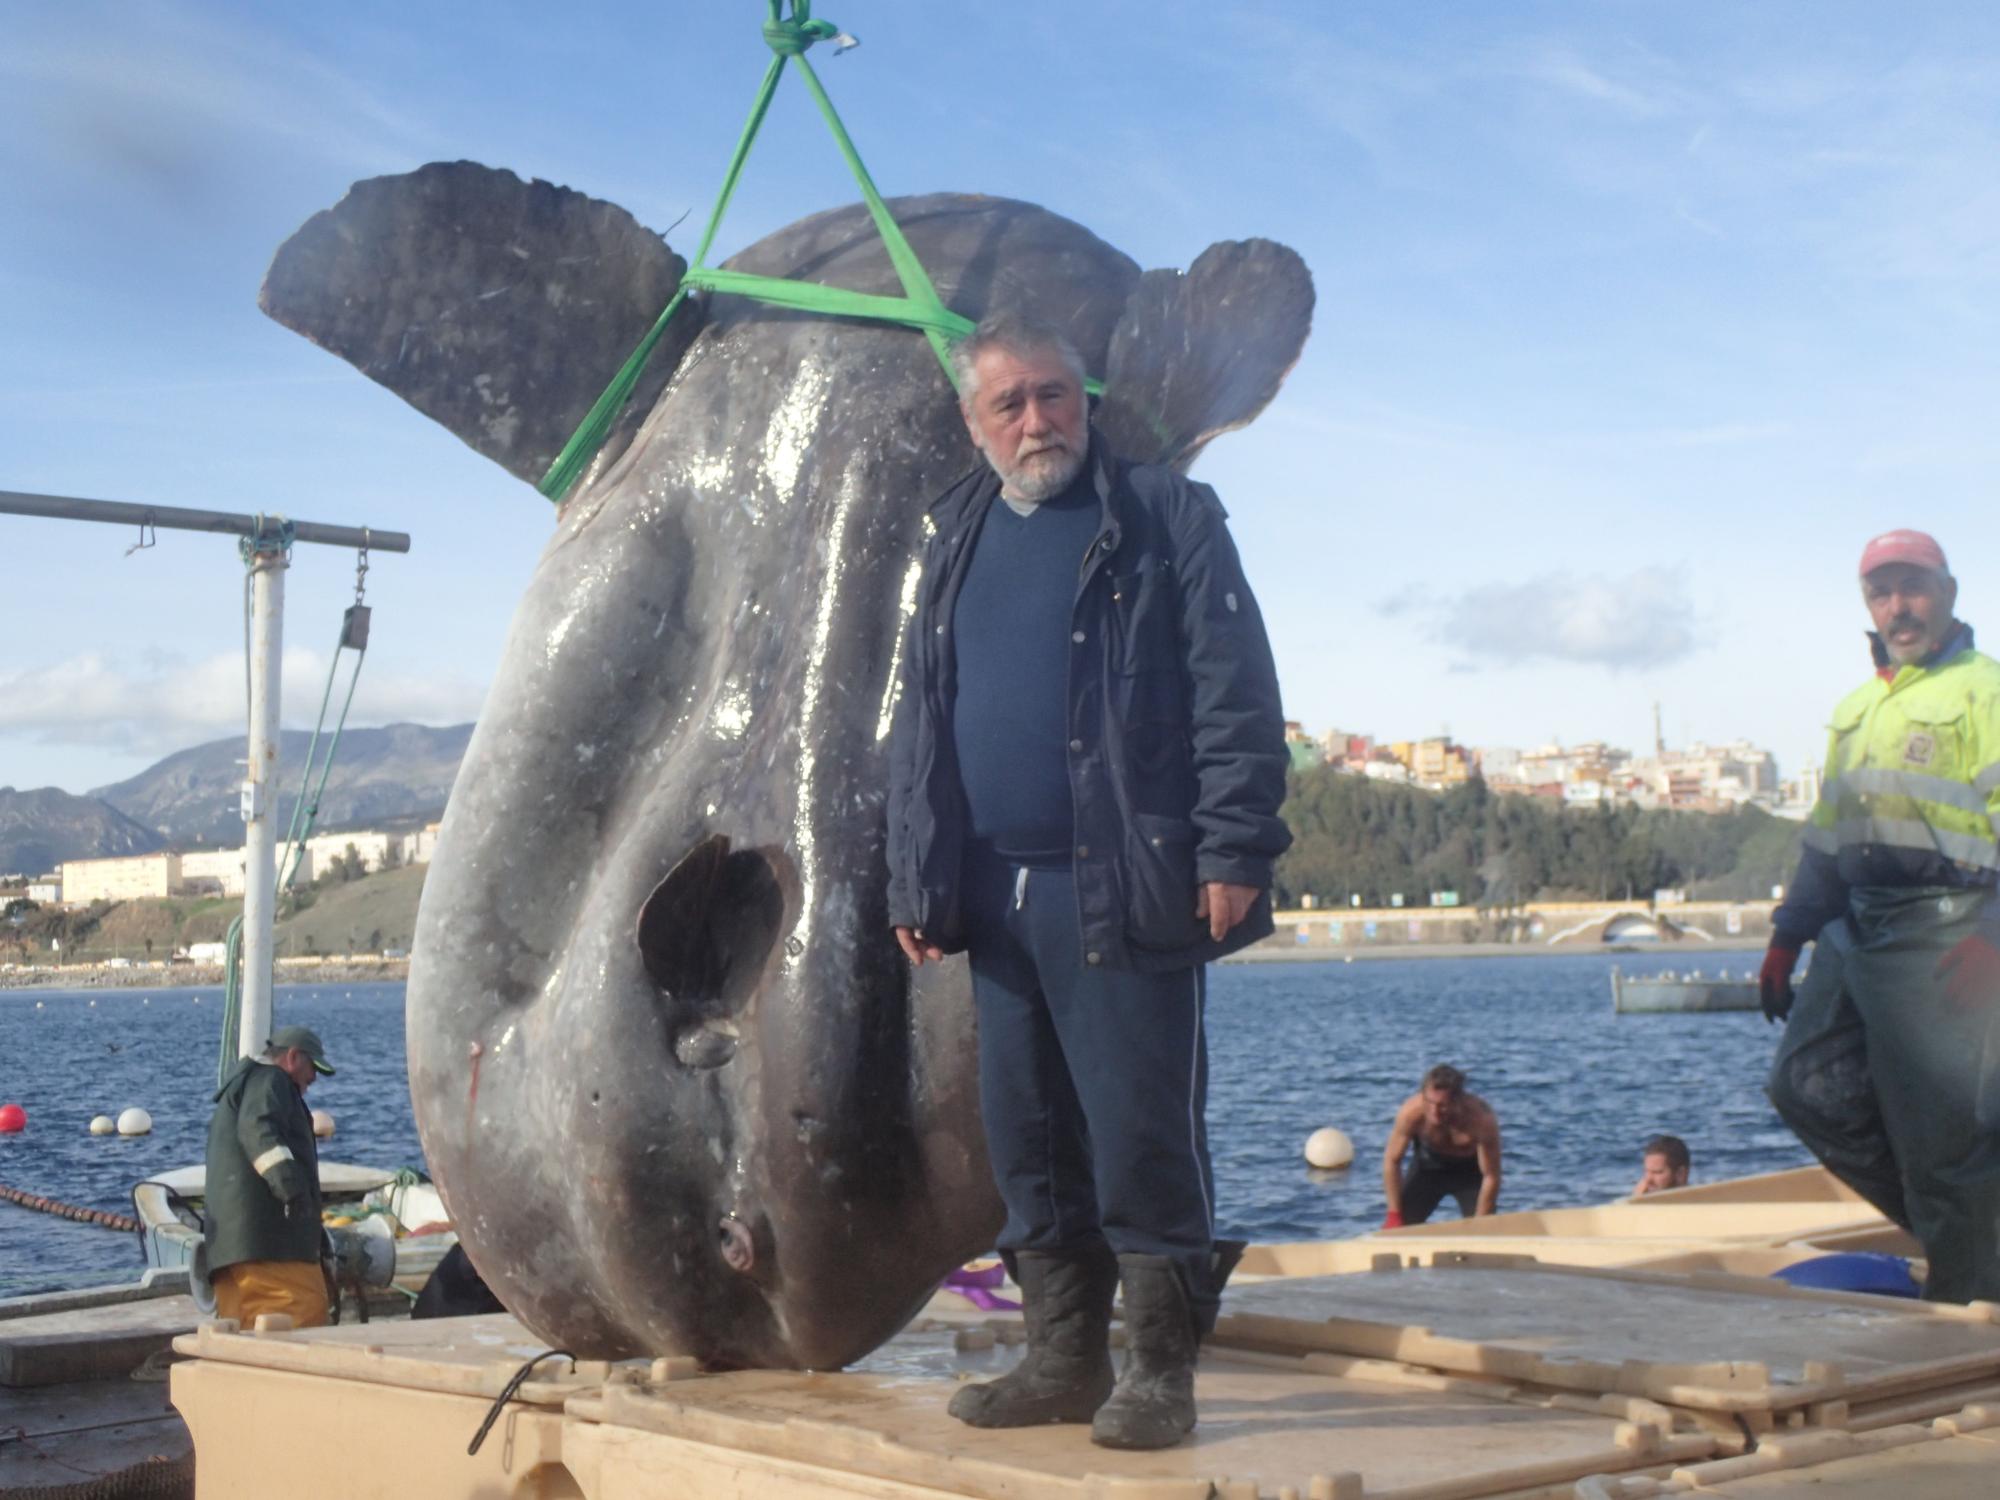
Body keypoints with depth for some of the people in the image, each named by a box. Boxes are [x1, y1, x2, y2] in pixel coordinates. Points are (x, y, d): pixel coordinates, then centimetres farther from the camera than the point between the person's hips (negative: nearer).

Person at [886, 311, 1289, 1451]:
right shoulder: (956, 542, 17)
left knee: (1143, 1138, -3)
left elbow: (1235, 694, -6)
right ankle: (1065, 1360, 22)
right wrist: (916, 880, 14)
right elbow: (920, 724, 20)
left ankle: (1161, 1373, 8)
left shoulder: (1166, 519, 0)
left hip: (1124, 888, -6)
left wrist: (1236, 851, -14)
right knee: (1030, 1141, 11)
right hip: (998, 896, 6)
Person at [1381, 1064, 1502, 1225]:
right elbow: (1392, 1161, -18)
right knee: (1394, 1232, -8)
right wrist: (1394, 1215, -18)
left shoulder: (1482, 1120, -37)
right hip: (1429, 1165, 1)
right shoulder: (1411, 1111, -33)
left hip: (1470, 1171, -1)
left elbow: (1491, 1177, -27)